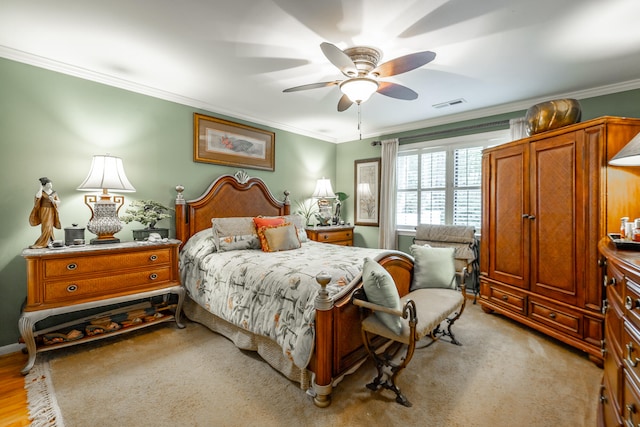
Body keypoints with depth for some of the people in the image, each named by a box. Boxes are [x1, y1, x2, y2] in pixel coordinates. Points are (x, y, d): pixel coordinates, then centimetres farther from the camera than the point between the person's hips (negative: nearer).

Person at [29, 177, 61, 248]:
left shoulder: (54, 193, 9)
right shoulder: (42, 192, 0)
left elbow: (59, 202, 7)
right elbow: (37, 197, -22)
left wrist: (53, 200, -14)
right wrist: (41, 188, -13)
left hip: (51, 212, 2)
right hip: (44, 211, -2)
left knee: (48, 227, -3)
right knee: (46, 227, -3)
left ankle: (39, 244, 3)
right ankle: (47, 243, 3)